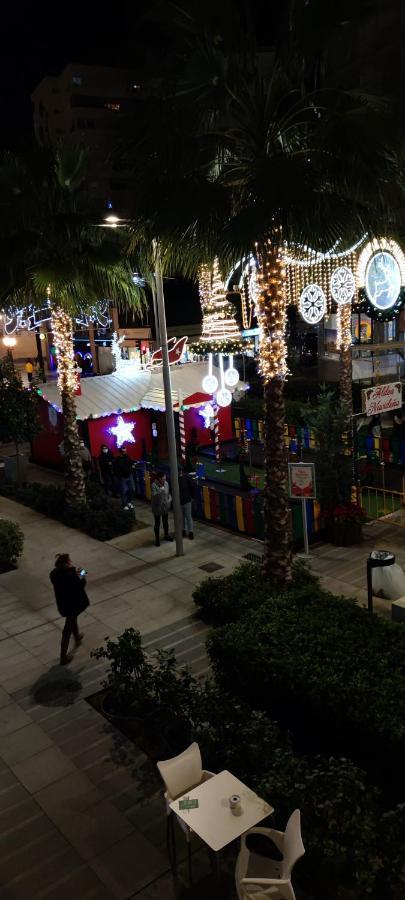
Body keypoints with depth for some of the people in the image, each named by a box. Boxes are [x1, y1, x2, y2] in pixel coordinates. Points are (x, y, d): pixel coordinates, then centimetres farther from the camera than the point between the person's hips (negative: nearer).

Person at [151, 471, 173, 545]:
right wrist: (161, 489, -36)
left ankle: (166, 535, 39)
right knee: (157, 523, 7)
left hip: (165, 507, 5)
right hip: (157, 507, -5)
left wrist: (170, 499, -6)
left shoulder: (166, 483, -5)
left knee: (166, 522, 20)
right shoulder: (154, 485, -21)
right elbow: (154, 495, -29)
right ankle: (157, 539, 20)